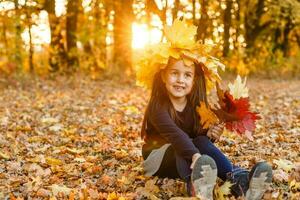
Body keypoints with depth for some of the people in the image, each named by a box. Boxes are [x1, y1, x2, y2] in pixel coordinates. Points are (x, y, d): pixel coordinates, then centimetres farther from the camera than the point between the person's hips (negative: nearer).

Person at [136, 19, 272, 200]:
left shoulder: (196, 106, -2)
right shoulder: (158, 106, -20)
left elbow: (198, 136, -8)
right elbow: (174, 133, -38)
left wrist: (209, 134, -32)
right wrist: (196, 156, -54)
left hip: (184, 159, 4)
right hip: (159, 159, -4)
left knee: (202, 142, -27)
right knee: (190, 148, -34)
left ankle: (239, 181, -48)